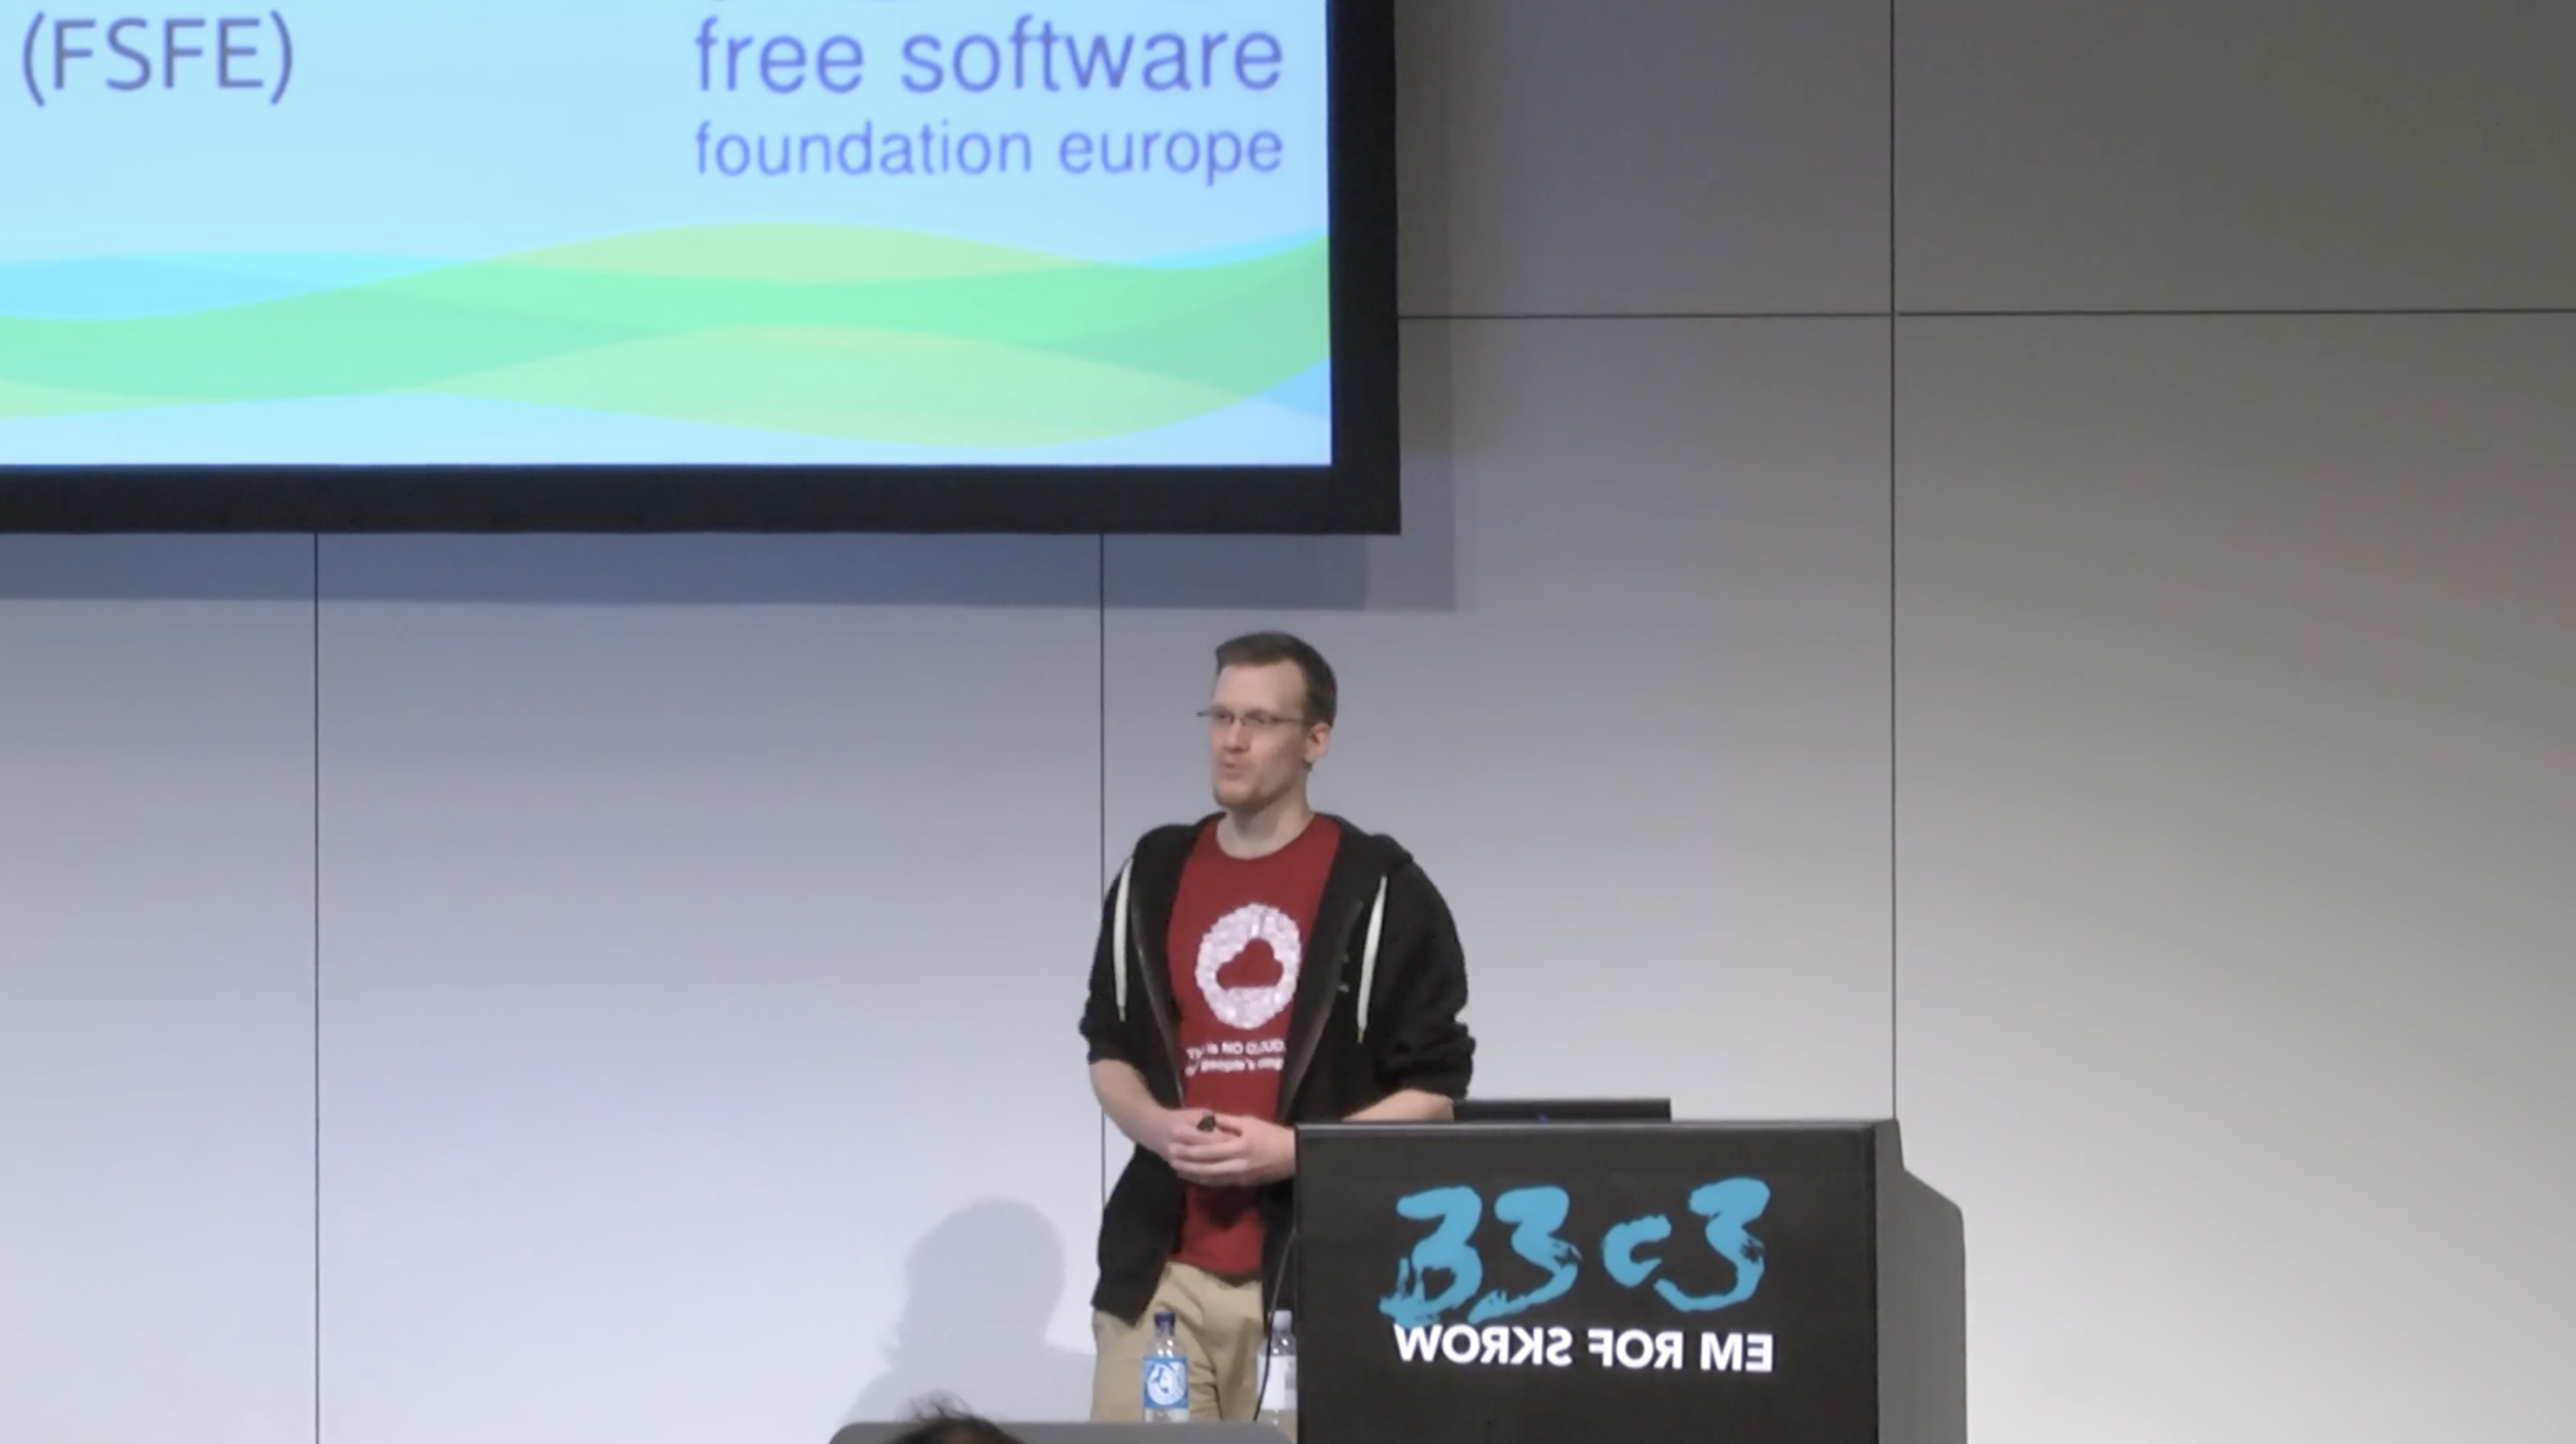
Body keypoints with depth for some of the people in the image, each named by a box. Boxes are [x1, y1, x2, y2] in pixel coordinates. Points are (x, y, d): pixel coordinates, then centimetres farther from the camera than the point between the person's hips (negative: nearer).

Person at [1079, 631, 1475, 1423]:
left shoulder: (1379, 891, -1)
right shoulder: (1153, 877, 11)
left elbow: (1435, 1089, -1)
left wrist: (1297, 1149, -15)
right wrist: (1156, 1126, -2)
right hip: (1162, 1267, 3)